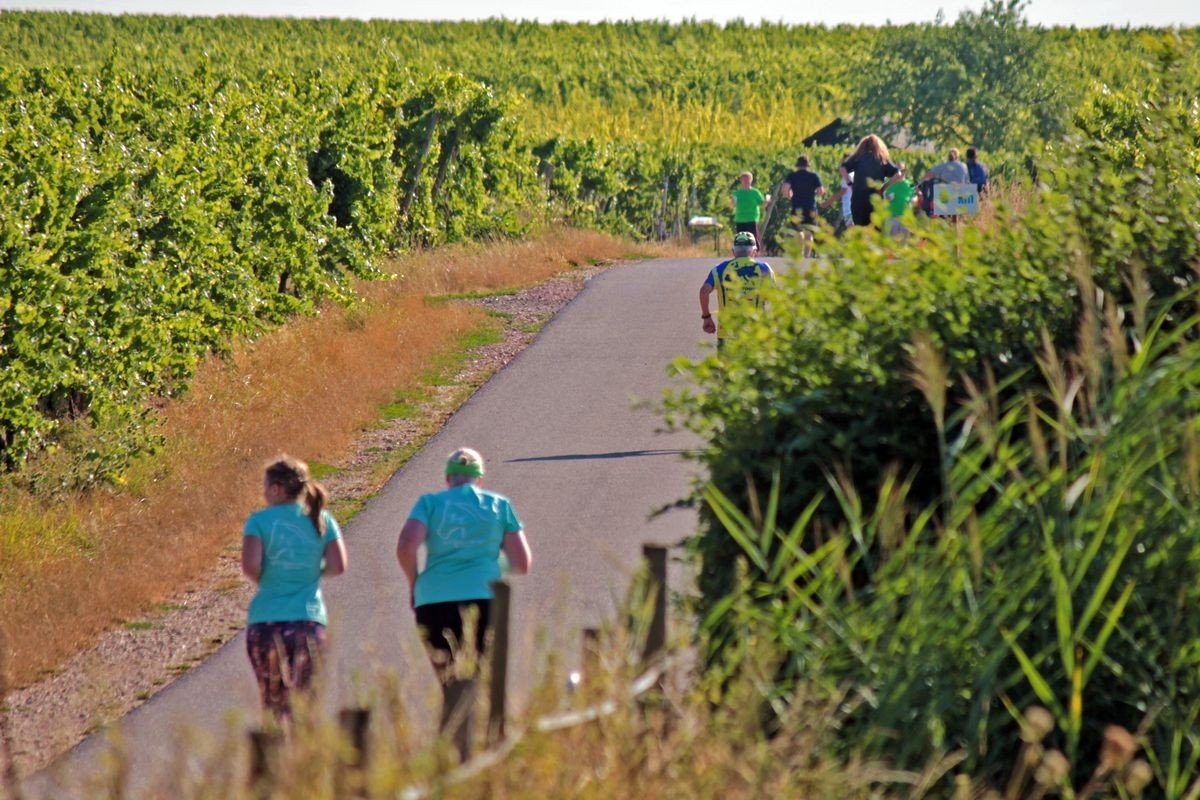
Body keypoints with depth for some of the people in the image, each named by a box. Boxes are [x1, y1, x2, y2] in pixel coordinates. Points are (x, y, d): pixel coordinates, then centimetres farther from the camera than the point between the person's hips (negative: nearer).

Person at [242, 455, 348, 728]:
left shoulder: (259, 521, -2)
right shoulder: (322, 520, 5)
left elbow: (250, 565, -15)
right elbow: (338, 566, -4)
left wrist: (261, 580, 6)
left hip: (266, 621, -1)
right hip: (310, 621, 1)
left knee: (274, 701, 10)